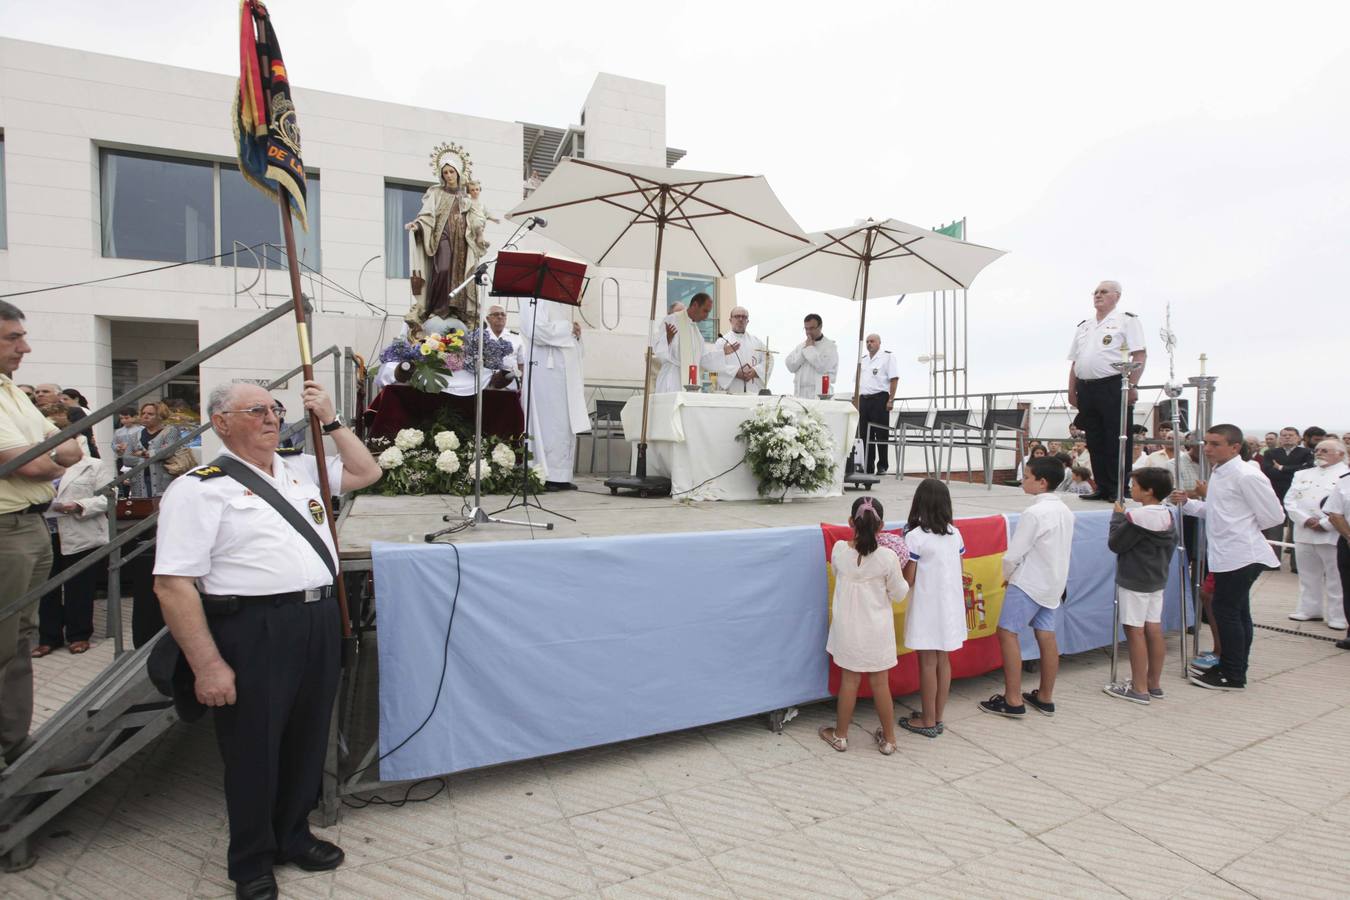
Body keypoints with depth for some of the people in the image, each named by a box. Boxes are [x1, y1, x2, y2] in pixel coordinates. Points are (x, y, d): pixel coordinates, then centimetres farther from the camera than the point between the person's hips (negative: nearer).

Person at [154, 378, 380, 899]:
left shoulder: (301, 469, 13)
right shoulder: (201, 488, -7)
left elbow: (367, 473, 22)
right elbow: (173, 584, -12)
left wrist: (330, 420, 11)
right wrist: (208, 666, -16)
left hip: (320, 621, 6)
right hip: (254, 630, -6)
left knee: (307, 739, 18)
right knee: (254, 749, 10)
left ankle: (293, 836, 40)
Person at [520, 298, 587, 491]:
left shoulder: (564, 304, 22)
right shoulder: (538, 301, -4)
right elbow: (537, 330, -19)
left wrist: (576, 333, 6)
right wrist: (568, 328, -12)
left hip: (566, 371, 9)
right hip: (547, 370, -9)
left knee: (568, 425, 6)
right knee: (550, 423, -8)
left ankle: (562, 476, 11)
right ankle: (546, 477, -3)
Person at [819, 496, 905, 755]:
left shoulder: (838, 550, -12)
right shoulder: (888, 557, -16)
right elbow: (898, 594, -4)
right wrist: (900, 574, 12)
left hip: (848, 628, 1)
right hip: (877, 630, -1)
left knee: (849, 680, 13)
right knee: (880, 683, 12)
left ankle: (840, 735, 26)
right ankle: (888, 739, 28)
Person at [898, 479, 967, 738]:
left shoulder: (914, 537, -16)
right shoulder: (955, 534, 2)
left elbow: (908, 580, -14)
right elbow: (959, 572, 9)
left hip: (927, 608, -6)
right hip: (950, 606, 6)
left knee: (928, 663, 5)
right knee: (943, 660, 14)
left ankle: (927, 721, 16)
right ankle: (937, 717, 26)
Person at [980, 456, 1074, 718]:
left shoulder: (1033, 513, -20)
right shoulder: (1065, 512, 7)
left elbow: (1013, 554, -18)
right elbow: (1059, 548, 14)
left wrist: (1006, 575, 2)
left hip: (1028, 583, -9)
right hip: (1053, 583, 9)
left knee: (1007, 633, -3)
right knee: (1046, 635, 13)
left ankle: (1013, 701, -1)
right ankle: (1045, 697, 22)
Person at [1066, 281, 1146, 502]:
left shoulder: (1127, 321, 3)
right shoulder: (1084, 326, 21)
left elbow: (1140, 355, -6)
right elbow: (1075, 362, 20)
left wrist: (1132, 386, -15)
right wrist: (1072, 391, 12)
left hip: (1113, 387, -6)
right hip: (1086, 390, 6)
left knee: (1117, 440, -4)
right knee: (1095, 441, 7)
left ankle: (1119, 490, 1)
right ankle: (1102, 488, 14)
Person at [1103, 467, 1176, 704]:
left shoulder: (1137, 518, -21)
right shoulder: (1168, 516, 6)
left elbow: (1115, 544, -14)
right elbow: (1171, 547, 16)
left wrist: (1117, 516, -4)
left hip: (1134, 582, -9)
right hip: (1157, 580, 9)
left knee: (1135, 631, -2)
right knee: (1153, 629, 13)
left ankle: (1139, 689, 3)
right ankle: (1154, 683, 23)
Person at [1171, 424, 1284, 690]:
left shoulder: (1246, 476, -15)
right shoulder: (1218, 474, 12)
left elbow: (1274, 517, -13)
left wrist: (1242, 526, -1)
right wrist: (1186, 502, 5)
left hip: (1241, 555, -9)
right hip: (1229, 554, 9)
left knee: (1226, 610, -3)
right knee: (1236, 612, 17)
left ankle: (1233, 676, 8)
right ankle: (1229, 667, 27)